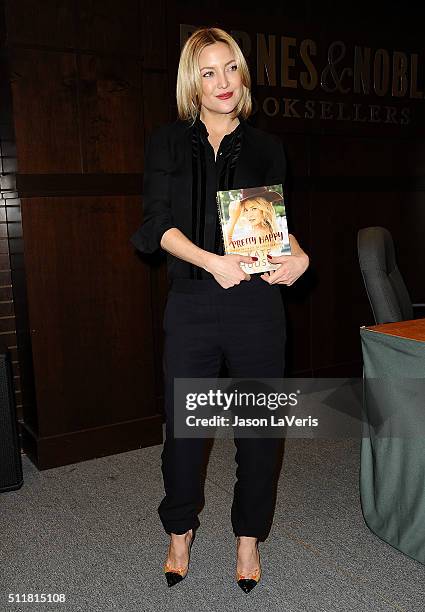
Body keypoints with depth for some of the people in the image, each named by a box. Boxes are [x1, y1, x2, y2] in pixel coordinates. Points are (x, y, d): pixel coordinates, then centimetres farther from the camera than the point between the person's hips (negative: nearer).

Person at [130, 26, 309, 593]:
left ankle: (249, 536, 32)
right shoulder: (169, 142, 6)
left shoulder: (266, 147, 10)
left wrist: (298, 256, -8)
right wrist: (213, 261, -19)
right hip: (192, 305, -1)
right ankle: (181, 530, 34)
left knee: (260, 428, 8)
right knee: (183, 429, 7)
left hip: (256, 303, 1)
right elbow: (159, 222, -3)